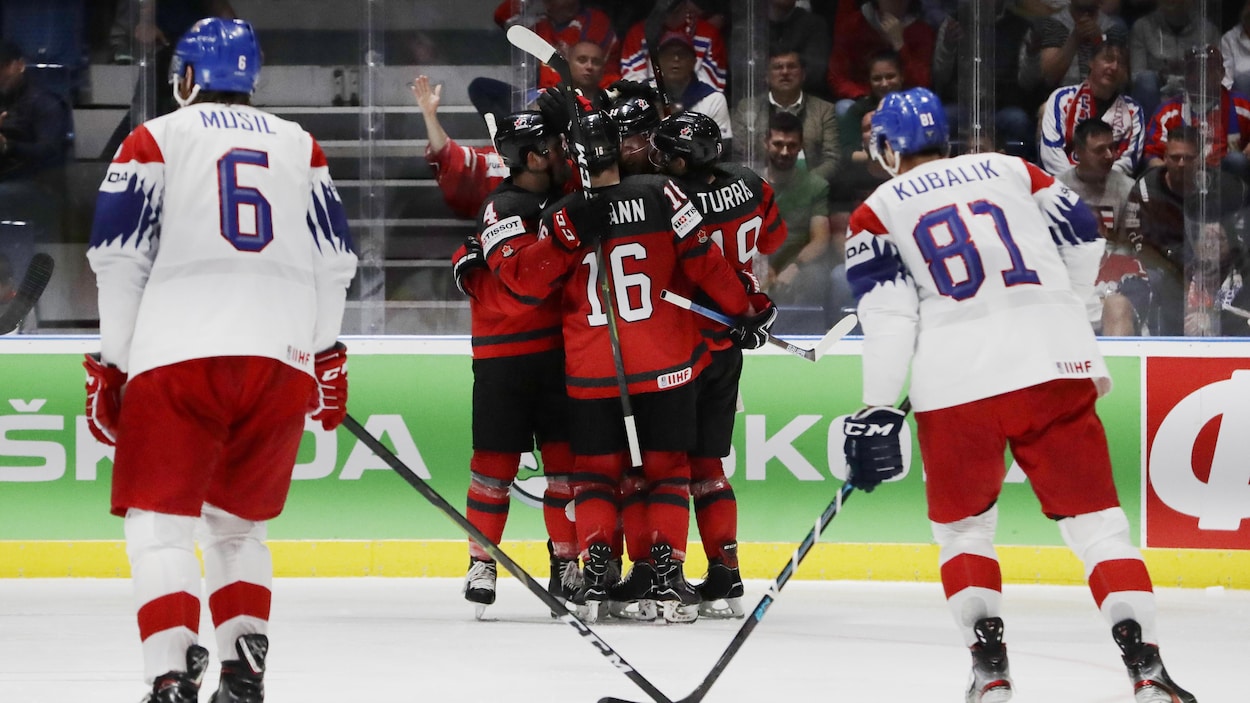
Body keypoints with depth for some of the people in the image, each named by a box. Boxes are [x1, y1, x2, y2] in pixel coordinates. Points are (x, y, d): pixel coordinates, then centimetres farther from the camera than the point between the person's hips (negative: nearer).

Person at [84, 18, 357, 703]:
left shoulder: (153, 141, 6)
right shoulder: (300, 146, 18)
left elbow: (120, 259, 0)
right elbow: (334, 260, 18)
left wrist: (111, 365, 4)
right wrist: (327, 354, 28)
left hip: (177, 358, -4)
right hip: (283, 358, 4)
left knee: (160, 525, -1)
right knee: (237, 524, 19)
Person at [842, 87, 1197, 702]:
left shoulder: (879, 213, 10)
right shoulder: (1009, 171, 17)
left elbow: (888, 312, -2)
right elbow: (1081, 241, 16)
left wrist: (877, 410, -3)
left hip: (956, 387, -1)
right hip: (1056, 367, 1)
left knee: (962, 526, 18)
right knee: (1094, 518, 5)